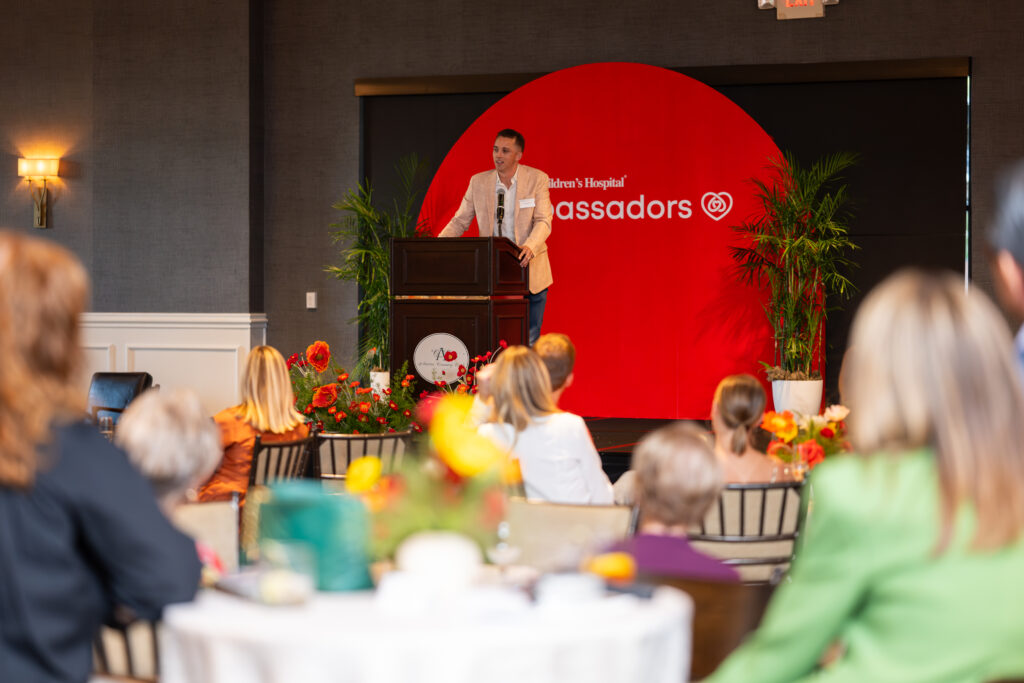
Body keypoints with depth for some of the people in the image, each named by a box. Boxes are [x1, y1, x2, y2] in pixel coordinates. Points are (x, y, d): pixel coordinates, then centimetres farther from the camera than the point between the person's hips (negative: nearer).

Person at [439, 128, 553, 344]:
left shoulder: (537, 179, -2)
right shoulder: (478, 182, 5)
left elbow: (543, 221, -10)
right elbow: (459, 221, 9)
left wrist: (530, 247, -31)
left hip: (529, 270, -2)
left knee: (529, 341, 0)